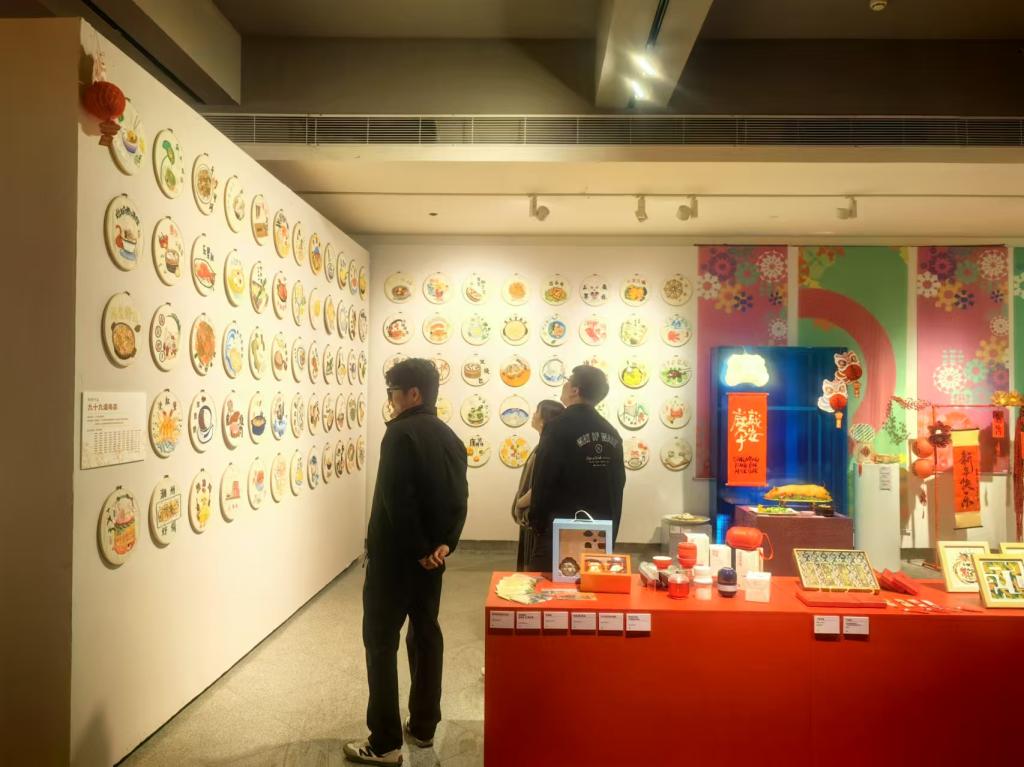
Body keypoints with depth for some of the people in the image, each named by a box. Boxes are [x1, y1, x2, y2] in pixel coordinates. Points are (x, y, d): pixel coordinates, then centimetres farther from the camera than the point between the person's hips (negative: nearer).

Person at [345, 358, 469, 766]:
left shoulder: (401, 432, -16)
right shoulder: (450, 438, 9)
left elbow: (396, 499, -23)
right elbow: (459, 498, 4)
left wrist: (418, 550, -16)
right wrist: (444, 544, -4)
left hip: (395, 555, -8)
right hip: (431, 556, 8)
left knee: (380, 641, 3)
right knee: (426, 634, 16)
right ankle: (423, 726, 28)